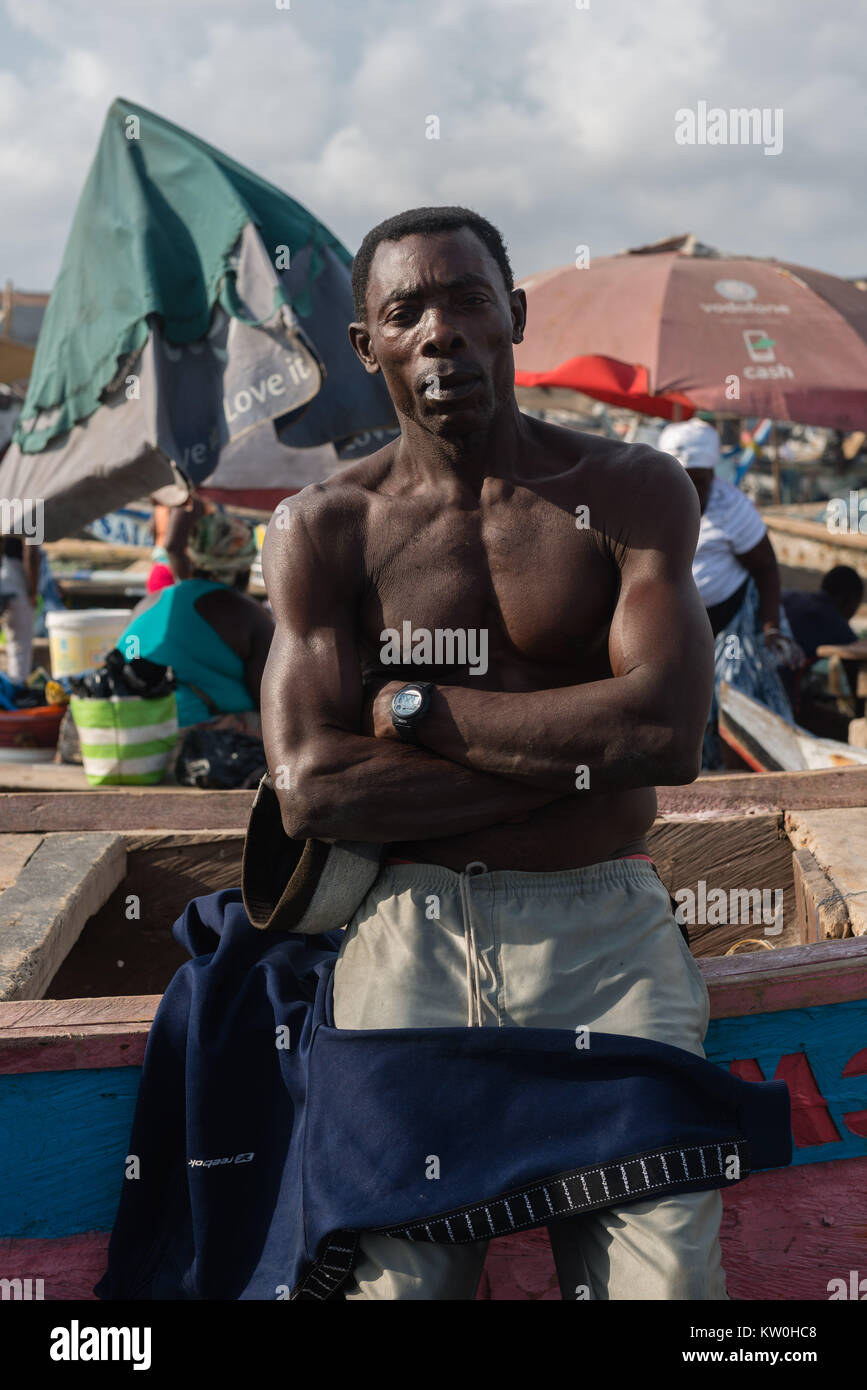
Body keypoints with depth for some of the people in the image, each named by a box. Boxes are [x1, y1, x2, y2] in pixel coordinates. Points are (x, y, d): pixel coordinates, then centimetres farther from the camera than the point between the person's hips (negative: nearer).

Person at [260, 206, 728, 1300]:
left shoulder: (632, 492, 4)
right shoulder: (325, 526, 4)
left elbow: (669, 731, -11)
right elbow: (309, 790, -8)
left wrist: (414, 706, -7)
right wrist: (578, 752, -9)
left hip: (606, 930, 1)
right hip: (411, 932, 0)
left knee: (665, 1272, -8)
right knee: (399, 1278, -7)